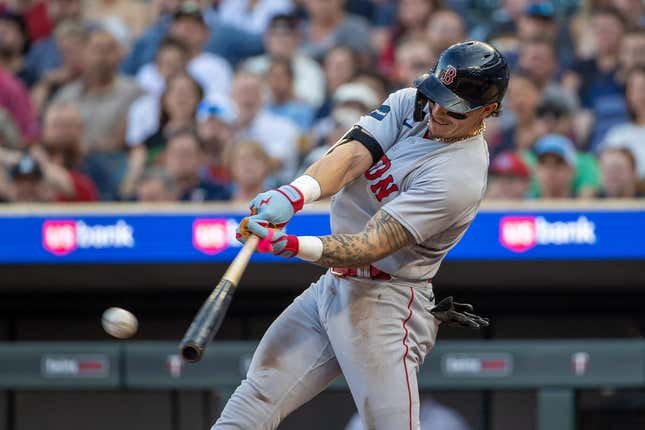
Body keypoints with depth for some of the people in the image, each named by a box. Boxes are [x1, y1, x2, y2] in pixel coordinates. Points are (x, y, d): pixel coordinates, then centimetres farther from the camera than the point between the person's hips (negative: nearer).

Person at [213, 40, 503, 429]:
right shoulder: (410, 104, 2)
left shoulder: (459, 175, -22)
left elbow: (370, 247, -27)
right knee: (255, 399, 5)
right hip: (332, 285, 8)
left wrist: (292, 246, -40)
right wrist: (297, 192, -33)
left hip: (384, 305, -8)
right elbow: (351, 155, -12)